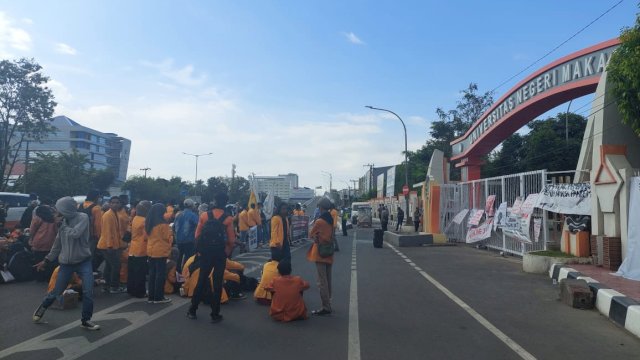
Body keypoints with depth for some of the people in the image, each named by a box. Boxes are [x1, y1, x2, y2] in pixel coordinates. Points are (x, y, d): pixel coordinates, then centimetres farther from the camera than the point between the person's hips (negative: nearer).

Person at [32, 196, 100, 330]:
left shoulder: (83, 217, -11)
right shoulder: (64, 221, 4)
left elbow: (75, 234, -27)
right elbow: (58, 244, 13)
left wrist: (63, 226, -10)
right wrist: (46, 260, 13)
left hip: (84, 261, -4)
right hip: (66, 263, 4)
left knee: (88, 292, -6)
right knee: (56, 291, 12)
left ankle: (85, 320, 11)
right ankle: (43, 307, 42)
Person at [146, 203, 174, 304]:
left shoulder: (148, 223, 6)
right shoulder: (163, 224, -17)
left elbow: (147, 235, 17)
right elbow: (168, 238, -11)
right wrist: (170, 232, 7)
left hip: (151, 251, 7)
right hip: (161, 252, -7)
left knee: (152, 273, 12)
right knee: (160, 274, 1)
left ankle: (151, 296, 17)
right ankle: (158, 297, 6)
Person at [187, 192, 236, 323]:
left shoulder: (204, 215, -3)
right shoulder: (228, 219, -10)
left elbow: (197, 235, 1)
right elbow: (231, 240, -10)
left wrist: (202, 248, 14)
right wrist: (228, 251, 7)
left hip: (205, 253, 2)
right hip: (220, 254, -2)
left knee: (201, 281, 14)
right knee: (217, 283, 6)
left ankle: (192, 311, 22)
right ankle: (215, 314, 11)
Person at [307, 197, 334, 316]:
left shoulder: (319, 221, -16)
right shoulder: (331, 220, 6)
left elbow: (310, 235, -5)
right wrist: (318, 236, 4)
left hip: (320, 253, -8)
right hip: (329, 253, 8)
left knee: (322, 282, -4)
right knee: (328, 281, 15)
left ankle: (326, 307, -2)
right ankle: (328, 305, 23)